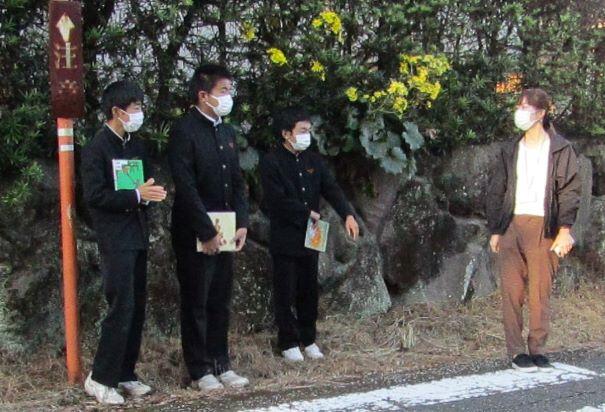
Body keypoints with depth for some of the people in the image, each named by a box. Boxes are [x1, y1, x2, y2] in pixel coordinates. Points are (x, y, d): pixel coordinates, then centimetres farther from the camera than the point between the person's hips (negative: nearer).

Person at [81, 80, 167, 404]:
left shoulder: (136, 146, 14)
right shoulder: (97, 148, -9)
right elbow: (94, 195, -15)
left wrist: (151, 192, -3)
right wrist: (136, 196, -18)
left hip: (137, 237, 8)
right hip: (115, 240, -8)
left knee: (136, 309, 9)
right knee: (121, 308, -10)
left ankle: (124, 374, 19)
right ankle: (100, 378, 0)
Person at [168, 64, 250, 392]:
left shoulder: (226, 132, 11)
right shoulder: (184, 130, -12)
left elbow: (237, 182, 13)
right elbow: (186, 187, -18)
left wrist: (242, 224, 1)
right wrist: (206, 232, -19)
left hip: (225, 232, 7)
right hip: (195, 233, -7)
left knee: (220, 301, 13)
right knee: (196, 303, 4)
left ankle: (220, 364, 22)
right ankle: (200, 370, 13)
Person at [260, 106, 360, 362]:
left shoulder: (313, 161, 9)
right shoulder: (271, 163, -9)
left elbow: (331, 189, -1)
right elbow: (278, 200, -17)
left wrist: (348, 214, -16)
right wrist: (308, 213, -10)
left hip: (310, 238, 5)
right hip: (285, 239, -5)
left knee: (309, 292, 12)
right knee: (285, 293, 3)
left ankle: (308, 340, 23)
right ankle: (288, 343, 14)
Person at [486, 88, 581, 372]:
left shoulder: (561, 150, 5)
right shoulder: (510, 151, 16)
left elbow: (569, 191, -1)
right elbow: (495, 191, 15)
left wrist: (565, 228, -11)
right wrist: (495, 230, 8)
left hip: (544, 227, -3)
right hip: (511, 226, 3)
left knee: (541, 291, -1)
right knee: (512, 290, -3)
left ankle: (537, 349, 9)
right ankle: (516, 351, 1)